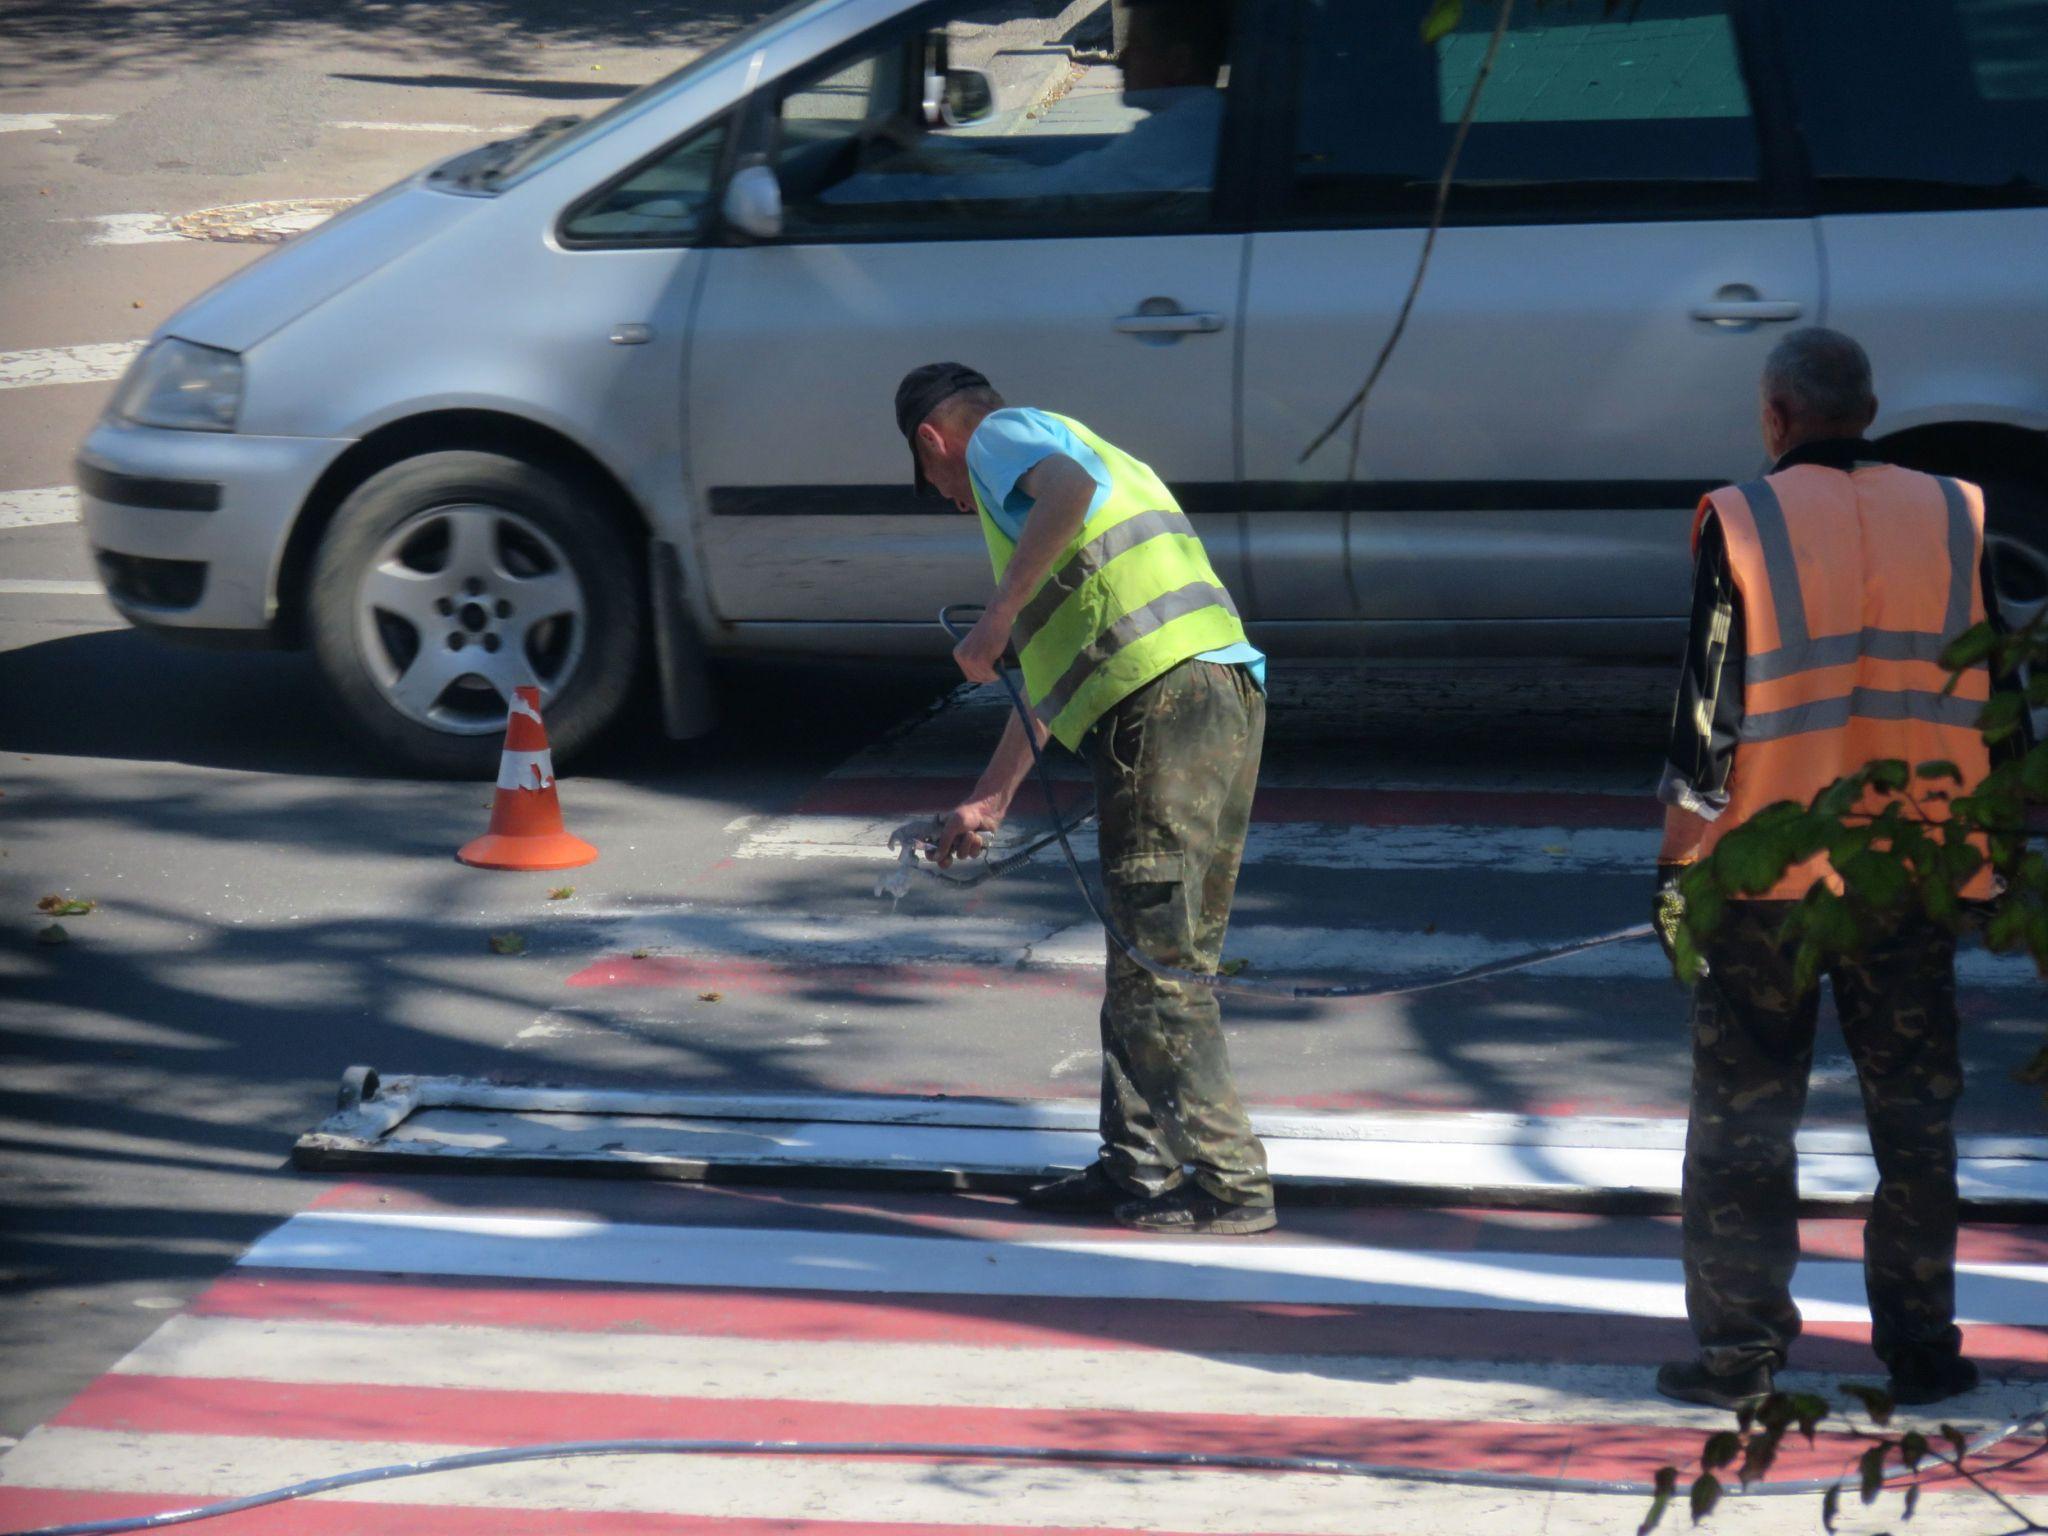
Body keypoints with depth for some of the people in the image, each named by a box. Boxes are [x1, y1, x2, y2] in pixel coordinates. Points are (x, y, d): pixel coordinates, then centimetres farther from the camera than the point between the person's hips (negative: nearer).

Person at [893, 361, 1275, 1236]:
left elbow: (1067, 489, -21)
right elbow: (1053, 668, 40)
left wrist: (998, 614, -16)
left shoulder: (1000, 437, 7)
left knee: (1159, 964, -7)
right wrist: (990, 799, 45)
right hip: (1229, 687, 10)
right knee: (1144, 954, 17)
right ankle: (1136, 1166, 24)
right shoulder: (1065, 445, 35)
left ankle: (1230, 1184, -6)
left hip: (1164, 697, -10)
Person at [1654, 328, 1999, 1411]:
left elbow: (1709, 703, -8)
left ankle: (1739, 1349, 6)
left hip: (1765, 866, -2)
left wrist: (1683, 848, -1)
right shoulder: (1952, 520, 3)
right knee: (1914, 1111, 10)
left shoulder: (1743, 523, -6)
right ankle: (1920, 1345, 11)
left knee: (1743, 1116, 6)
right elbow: (1995, 702, 7)